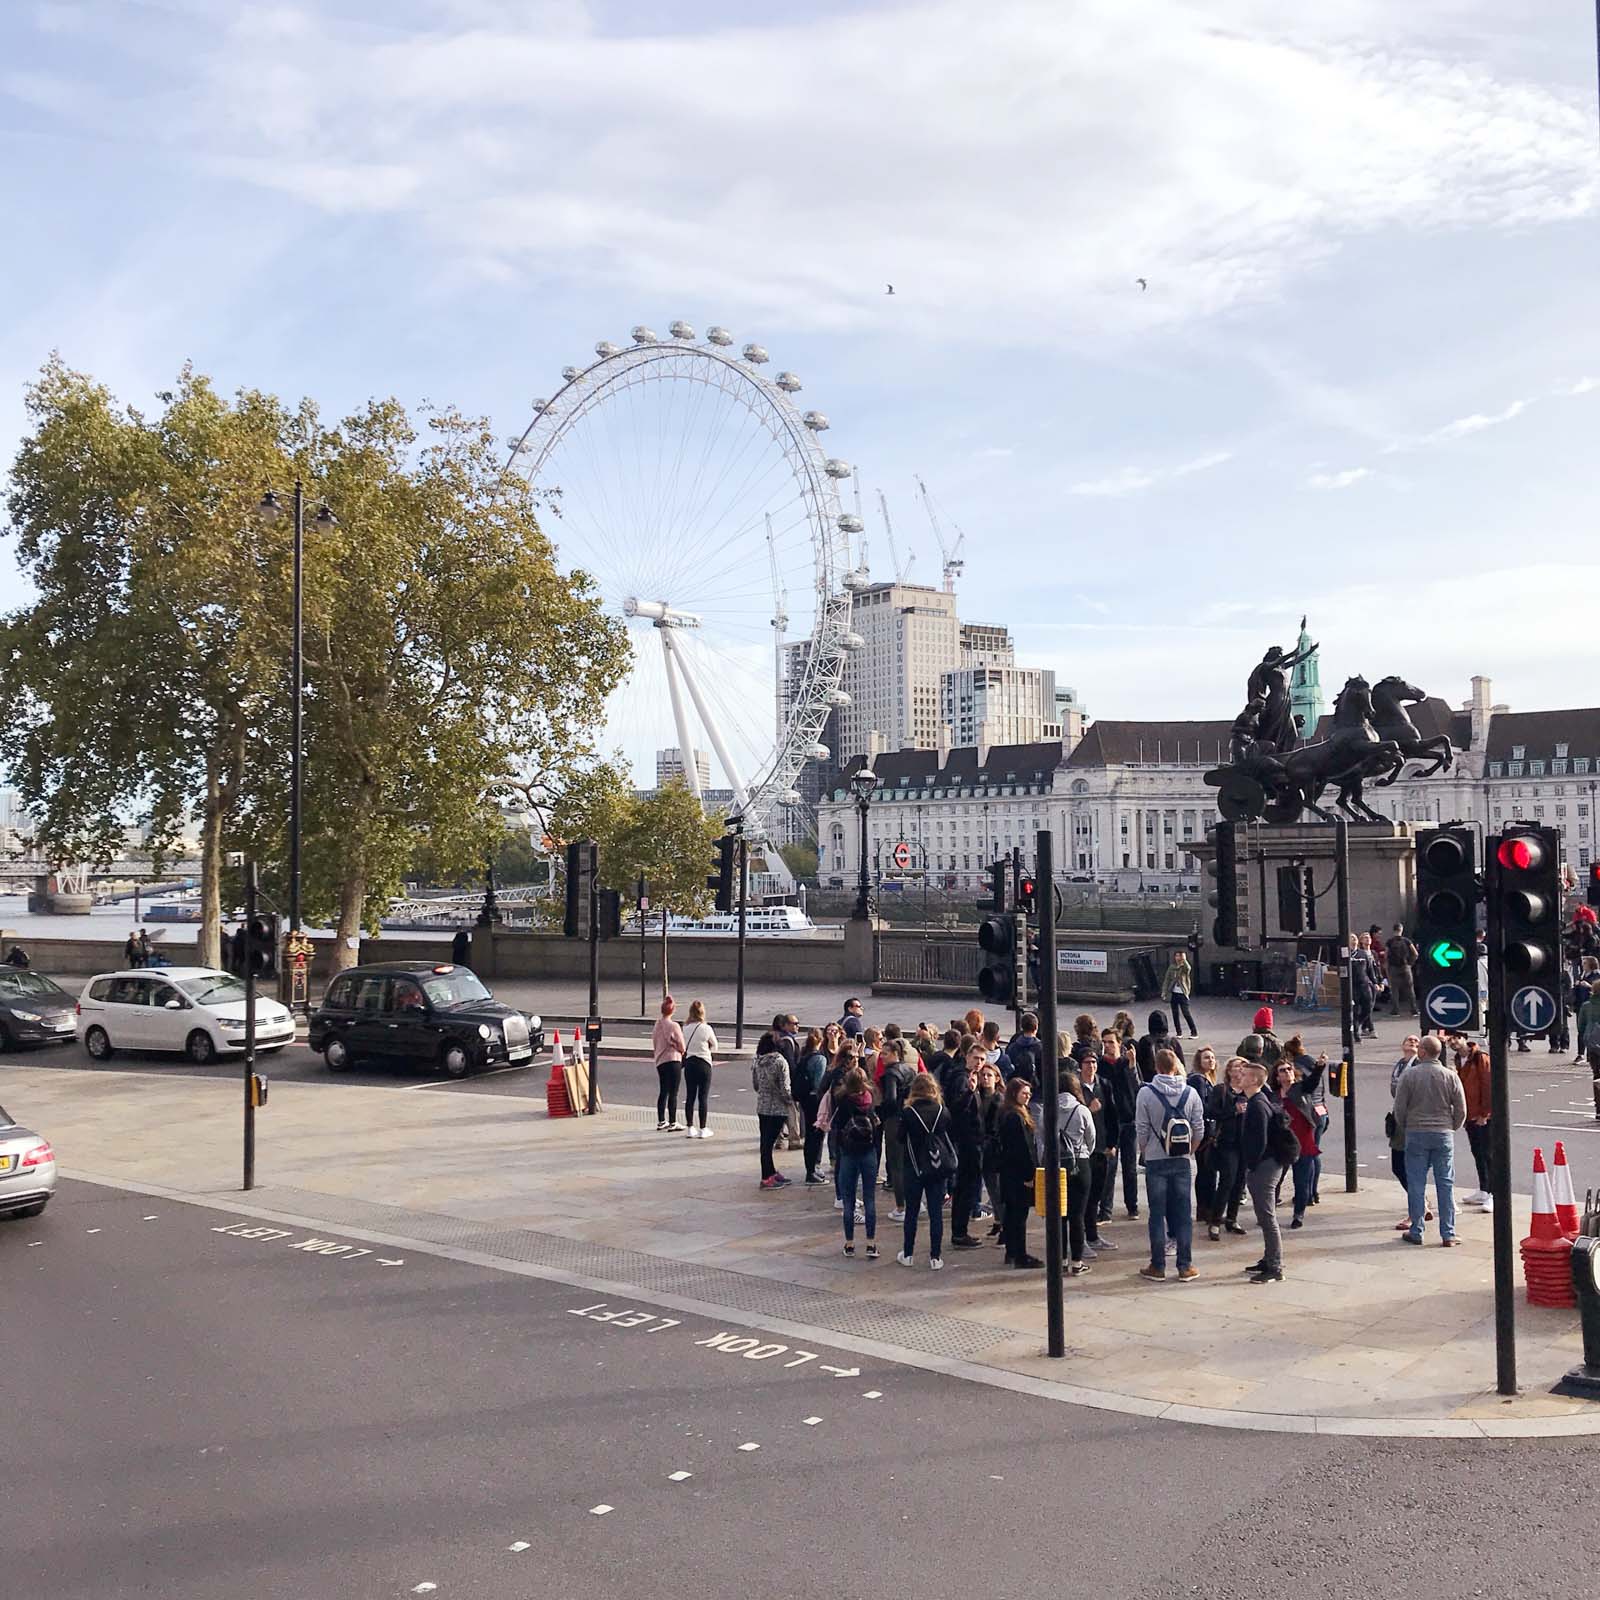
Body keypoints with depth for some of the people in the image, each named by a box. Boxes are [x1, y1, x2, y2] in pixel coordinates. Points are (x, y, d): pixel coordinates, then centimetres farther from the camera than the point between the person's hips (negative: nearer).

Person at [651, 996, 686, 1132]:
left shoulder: (657, 1025, 7)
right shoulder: (673, 1025, -13)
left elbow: (654, 1045, 13)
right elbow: (681, 1047, -9)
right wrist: (681, 1052, 12)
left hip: (660, 1061, 7)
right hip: (673, 1060, -7)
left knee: (663, 1092, 16)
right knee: (673, 1093, -3)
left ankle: (661, 1122, 22)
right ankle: (672, 1123, -2)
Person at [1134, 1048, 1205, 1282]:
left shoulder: (1146, 1093, -10)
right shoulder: (1190, 1093, -3)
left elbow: (1142, 1130, -6)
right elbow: (1199, 1129, 0)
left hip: (1156, 1161, -2)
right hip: (1182, 1161, 2)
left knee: (1157, 1214, 5)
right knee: (1183, 1214, 7)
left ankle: (1158, 1265, 9)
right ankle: (1185, 1267, 9)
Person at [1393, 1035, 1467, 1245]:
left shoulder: (1409, 1075, -7)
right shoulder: (1451, 1076, -2)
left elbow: (1399, 1109, -4)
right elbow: (1461, 1111, 2)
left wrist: (1404, 1131, 12)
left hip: (1416, 1134, -2)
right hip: (1444, 1135, 2)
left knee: (1416, 1185, 5)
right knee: (1445, 1184, 7)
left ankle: (1416, 1232, 10)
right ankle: (1448, 1234, 8)